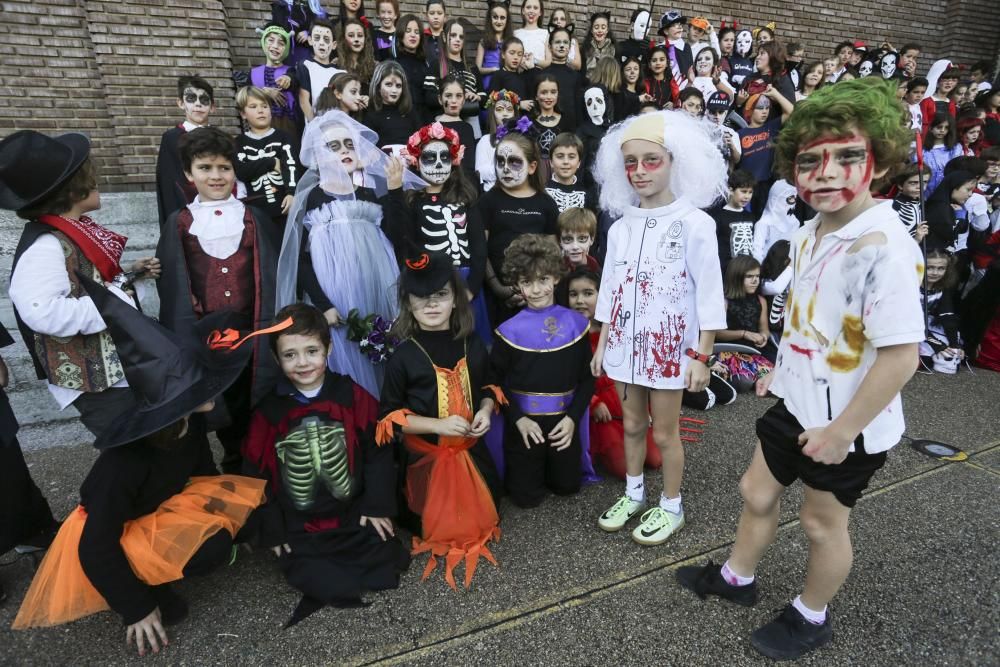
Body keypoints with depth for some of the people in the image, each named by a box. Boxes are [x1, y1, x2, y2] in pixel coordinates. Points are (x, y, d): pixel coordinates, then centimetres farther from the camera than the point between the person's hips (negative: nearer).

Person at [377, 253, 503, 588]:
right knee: (431, 527, 10)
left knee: (484, 515, 16)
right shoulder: (404, 356, -15)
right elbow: (389, 416, -12)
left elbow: (488, 386, 12)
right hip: (426, 456, -3)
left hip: (471, 450, 4)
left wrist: (485, 410, -11)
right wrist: (439, 425, -24)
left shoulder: (472, 346, -3)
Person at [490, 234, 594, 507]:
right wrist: (518, 419, -15)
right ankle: (512, 470, 37)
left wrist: (572, 418, -10)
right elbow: (496, 381, -7)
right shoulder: (510, 330, -12)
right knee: (527, 497, 8)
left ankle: (548, 465, 46)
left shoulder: (576, 323, -5)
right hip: (524, 423, -2)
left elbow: (587, 378, 0)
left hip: (564, 421, 2)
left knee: (568, 486, 18)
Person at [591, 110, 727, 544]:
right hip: (625, 342, 5)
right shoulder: (621, 227, 4)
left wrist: (701, 356, -13)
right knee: (632, 425, 18)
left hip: (669, 344, -4)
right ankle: (633, 494, 38)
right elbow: (610, 290, 9)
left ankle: (671, 507, 29)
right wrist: (602, 345, 8)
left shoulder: (694, 223, -11)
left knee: (665, 433, 9)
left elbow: (709, 294, -11)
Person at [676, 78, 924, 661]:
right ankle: (737, 577, 46)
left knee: (822, 520, 14)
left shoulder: (884, 248, -27)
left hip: (847, 424, -7)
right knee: (758, 493, 21)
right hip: (798, 404, 7)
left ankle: (813, 617, 42)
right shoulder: (810, 233, 0)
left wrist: (842, 431, -22)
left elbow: (901, 354, -28)